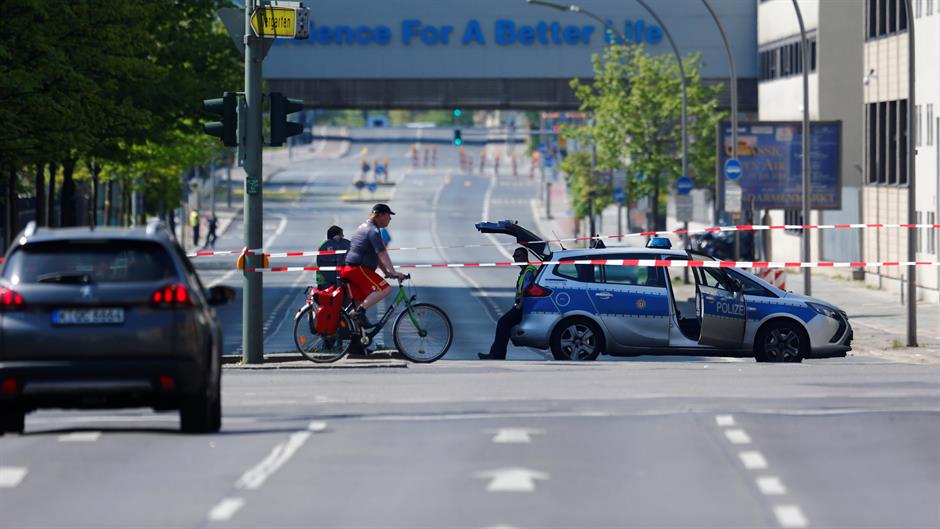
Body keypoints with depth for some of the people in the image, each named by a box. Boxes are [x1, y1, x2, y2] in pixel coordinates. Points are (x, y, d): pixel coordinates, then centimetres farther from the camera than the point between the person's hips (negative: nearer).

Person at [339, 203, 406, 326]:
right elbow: (382, 254, -19)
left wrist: (386, 272, 21)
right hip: (358, 269, -10)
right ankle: (360, 311, -25)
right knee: (385, 289, -18)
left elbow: (376, 254, 26)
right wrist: (393, 272, -22)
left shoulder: (363, 227, 23)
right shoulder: (373, 231, -10)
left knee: (361, 301, 15)